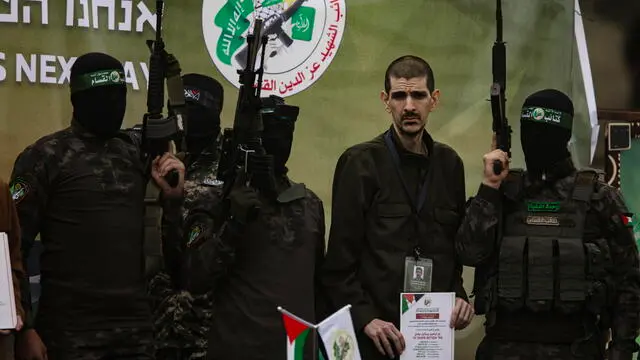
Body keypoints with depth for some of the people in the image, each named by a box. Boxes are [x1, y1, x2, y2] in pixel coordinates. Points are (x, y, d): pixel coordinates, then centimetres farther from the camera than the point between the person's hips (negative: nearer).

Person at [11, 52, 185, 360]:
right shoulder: (46, 157, -2)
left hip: (136, 327, 4)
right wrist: (23, 328, -10)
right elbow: (14, 247, -5)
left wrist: (172, 196, -1)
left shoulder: (137, 155, 12)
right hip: (72, 333, -4)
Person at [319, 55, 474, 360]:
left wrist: (458, 295, 2)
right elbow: (340, 258, -7)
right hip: (375, 335, -4)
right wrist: (364, 317, -15)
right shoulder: (360, 163, -3)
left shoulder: (449, 164, 10)